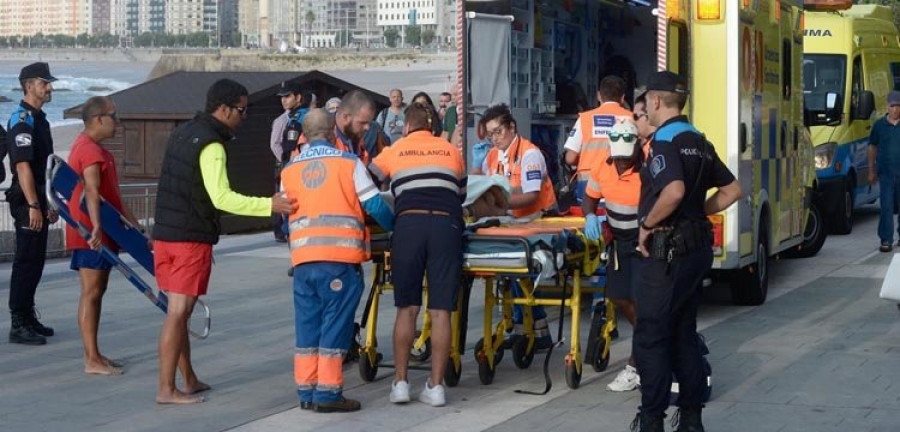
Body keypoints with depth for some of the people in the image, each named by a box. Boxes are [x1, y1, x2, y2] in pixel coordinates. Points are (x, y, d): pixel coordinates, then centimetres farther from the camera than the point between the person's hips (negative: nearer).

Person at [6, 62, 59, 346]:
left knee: (34, 261, 14)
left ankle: (28, 317, 22)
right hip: (27, 203, -10)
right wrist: (33, 206, -24)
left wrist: (49, 203, 22)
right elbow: (23, 166, -20)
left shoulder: (39, 119, 17)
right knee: (26, 262, -7)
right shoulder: (22, 120, -14)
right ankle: (19, 325, -4)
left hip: (38, 201, 10)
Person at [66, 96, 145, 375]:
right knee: (91, 292, -8)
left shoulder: (89, 147, 19)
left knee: (96, 292, 13)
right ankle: (92, 360, -7)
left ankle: (94, 355, 19)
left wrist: (131, 222, 27)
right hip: (91, 235, -11)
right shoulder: (91, 150, -16)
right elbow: (91, 191, -30)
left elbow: (110, 194, 25)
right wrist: (96, 227, -41)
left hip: (100, 233, 11)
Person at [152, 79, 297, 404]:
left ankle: (189, 380, 23)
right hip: (192, 239, -9)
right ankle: (166, 389, -4)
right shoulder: (211, 145, -15)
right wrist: (270, 205, -25)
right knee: (178, 312, -6)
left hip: (165, 233, 9)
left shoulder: (182, 133, 14)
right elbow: (222, 198, -23)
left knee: (178, 310, 14)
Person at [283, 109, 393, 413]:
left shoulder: (290, 170, 12)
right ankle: (328, 393, 1)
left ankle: (306, 392, 15)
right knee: (335, 323, 1)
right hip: (341, 256, -4)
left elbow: (285, 215, 16)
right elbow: (374, 205, 1)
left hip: (303, 256, 4)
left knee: (307, 323, 12)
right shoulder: (348, 163, 1)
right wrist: (394, 226, 19)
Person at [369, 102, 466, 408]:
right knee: (441, 310, -1)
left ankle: (400, 382, 5)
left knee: (406, 308, 6)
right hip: (446, 226, 0)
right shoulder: (452, 151, 22)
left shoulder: (394, 152, 17)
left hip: (409, 225, 0)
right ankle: (435, 386, -1)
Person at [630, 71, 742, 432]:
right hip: (697, 248, 9)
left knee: (650, 337, -3)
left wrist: (647, 224, -19)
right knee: (685, 333, 15)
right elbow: (731, 190, 18)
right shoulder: (699, 142, 13)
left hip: (666, 252, -9)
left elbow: (674, 190, -31)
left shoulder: (665, 142, -14)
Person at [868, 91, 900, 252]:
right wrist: (871, 171, 11)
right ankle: (886, 240, -3)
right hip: (885, 173, 0)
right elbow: (873, 148, 12)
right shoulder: (879, 125, 5)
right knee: (886, 207, -4)